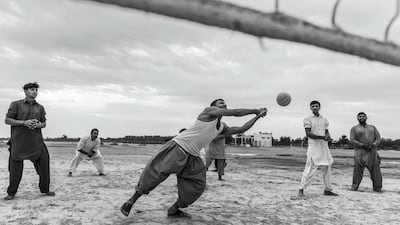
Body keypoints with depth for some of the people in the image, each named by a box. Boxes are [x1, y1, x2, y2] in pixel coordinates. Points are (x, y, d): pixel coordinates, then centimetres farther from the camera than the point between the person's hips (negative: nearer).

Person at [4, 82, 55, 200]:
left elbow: (44, 123, 16)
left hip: (36, 142, 3)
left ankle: (45, 189, 17)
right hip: (19, 141, -3)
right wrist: (24, 122, -14)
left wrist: (37, 125, -7)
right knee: (15, 168, 2)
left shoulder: (40, 107, 12)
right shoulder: (16, 104, 2)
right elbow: (7, 120, -1)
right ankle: (11, 193, 21)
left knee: (44, 163, 1)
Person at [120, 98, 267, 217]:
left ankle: (174, 209, 17)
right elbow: (234, 112, -14)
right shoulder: (209, 111, -8)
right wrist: (255, 111, -6)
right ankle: (132, 200, 8)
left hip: (192, 157, 8)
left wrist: (257, 117, 15)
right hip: (177, 148, -8)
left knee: (197, 186, 3)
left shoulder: (222, 128, 15)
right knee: (154, 174, -9)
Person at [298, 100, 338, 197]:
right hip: (314, 146, -6)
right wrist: (322, 137, -19)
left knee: (327, 168, 10)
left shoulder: (324, 119, 16)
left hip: (324, 146, 6)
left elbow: (326, 132, 17)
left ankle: (328, 189, 21)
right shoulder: (308, 119, -1)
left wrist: (328, 136, -7)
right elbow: (308, 134, -10)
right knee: (310, 168, -11)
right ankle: (301, 189, -4)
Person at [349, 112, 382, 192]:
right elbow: (352, 140, -3)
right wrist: (363, 145, -15)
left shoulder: (372, 127, 17)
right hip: (360, 152, -3)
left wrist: (373, 145, -11)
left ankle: (377, 187, 6)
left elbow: (378, 138, 9)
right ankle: (354, 186, -1)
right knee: (358, 170, -10)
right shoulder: (354, 128, 7)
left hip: (372, 152, 3)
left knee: (375, 170, -2)